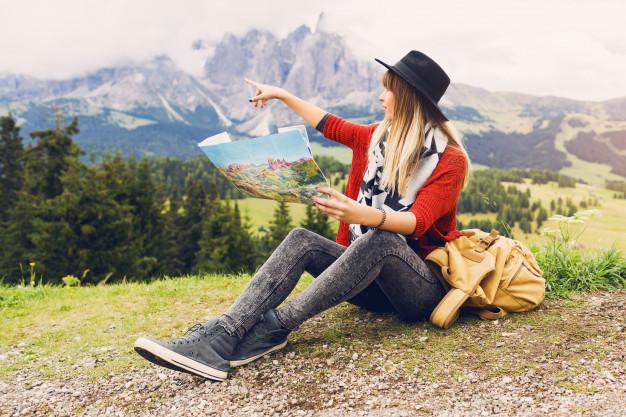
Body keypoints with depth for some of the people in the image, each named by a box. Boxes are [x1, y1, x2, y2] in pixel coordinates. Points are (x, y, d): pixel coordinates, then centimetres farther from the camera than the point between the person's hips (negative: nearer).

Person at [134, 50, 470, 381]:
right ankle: (222, 335, -40)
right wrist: (282, 94, 30)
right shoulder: (379, 137, 10)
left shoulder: (450, 159, -9)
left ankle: (272, 329, -42)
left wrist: (363, 215, -44)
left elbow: (418, 222, -24)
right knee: (302, 240, -20)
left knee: (379, 240, -38)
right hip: (374, 281, 6)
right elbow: (330, 125, 26)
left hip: (424, 286, -6)